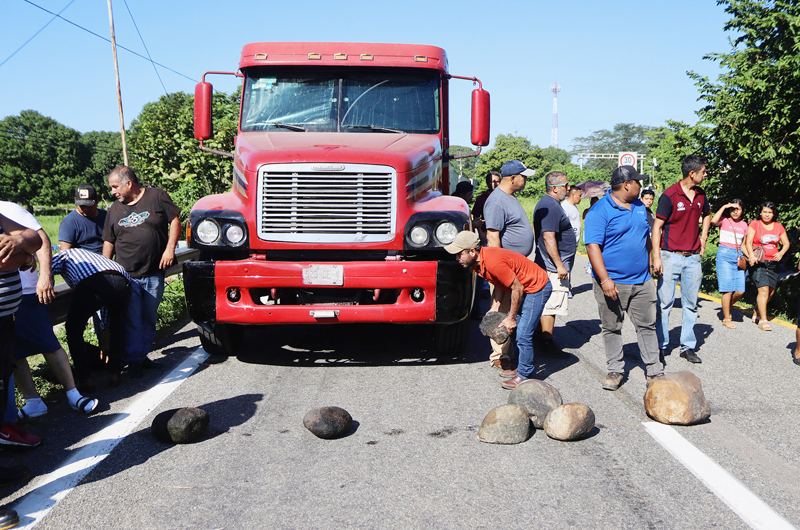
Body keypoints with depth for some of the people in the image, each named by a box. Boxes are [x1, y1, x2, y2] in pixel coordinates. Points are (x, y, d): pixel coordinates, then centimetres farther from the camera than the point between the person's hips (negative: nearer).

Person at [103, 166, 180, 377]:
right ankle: (134, 360, 4)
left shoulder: (157, 197, 1)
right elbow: (108, 242, 15)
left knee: (149, 318, 8)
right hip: (126, 275, 1)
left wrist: (170, 249, -10)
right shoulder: (115, 210, 10)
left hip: (154, 274, -1)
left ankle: (143, 355, 21)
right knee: (132, 320, -5)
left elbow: (175, 221, 0)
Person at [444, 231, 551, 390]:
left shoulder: (493, 263, -32)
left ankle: (524, 376, 3)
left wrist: (511, 318, -15)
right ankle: (522, 367, 27)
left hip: (537, 288, -10)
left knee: (523, 335, -10)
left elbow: (517, 288, -25)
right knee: (515, 331, 15)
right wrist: (495, 308, 3)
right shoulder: (479, 261, -3)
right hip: (525, 288, 10)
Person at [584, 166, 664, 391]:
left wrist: (653, 262, 21)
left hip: (642, 282, 6)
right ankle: (615, 370, 19)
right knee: (612, 329, 6)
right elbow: (592, 246, -18)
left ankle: (654, 371, 17)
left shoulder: (640, 206, 12)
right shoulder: (600, 211, -12)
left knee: (647, 326, 9)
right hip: (613, 283, -6)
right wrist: (604, 279, -24)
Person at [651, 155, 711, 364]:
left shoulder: (700, 194, 9)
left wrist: (703, 237, 18)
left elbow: (707, 215, 30)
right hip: (671, 257, -6)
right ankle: (661, 346, 9)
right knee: (664, 303, -1)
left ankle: (688, 347, 17)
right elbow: (657, 226, -11)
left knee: (691, 304, 9)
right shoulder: (669, 195, -10)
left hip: (693, 258, 6)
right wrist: (656, 257, -16)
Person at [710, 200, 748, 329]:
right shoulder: (724, 220, 1)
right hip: (724, 254, -5)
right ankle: (726, 319, -1)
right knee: (728, 289, -10)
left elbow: (742, 244, 21)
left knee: (740, 291, -3)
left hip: (738, 256, 5)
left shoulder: (743, 225, 15)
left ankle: (727, 308, 24)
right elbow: (714, 221, -23)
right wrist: (724, 207, -14)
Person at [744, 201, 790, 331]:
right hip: (759, 262, -5)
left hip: (773, 263, 5)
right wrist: (752, 255, -24)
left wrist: (781, 253, -7)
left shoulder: (778, 226, 13)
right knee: (763, 290, -15)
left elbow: (786, 243, 14)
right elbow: (748, 242, -6)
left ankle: (757, 313, 26)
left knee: (771, 291, 5)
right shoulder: (755, 224, 2)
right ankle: (763, 320, -12)